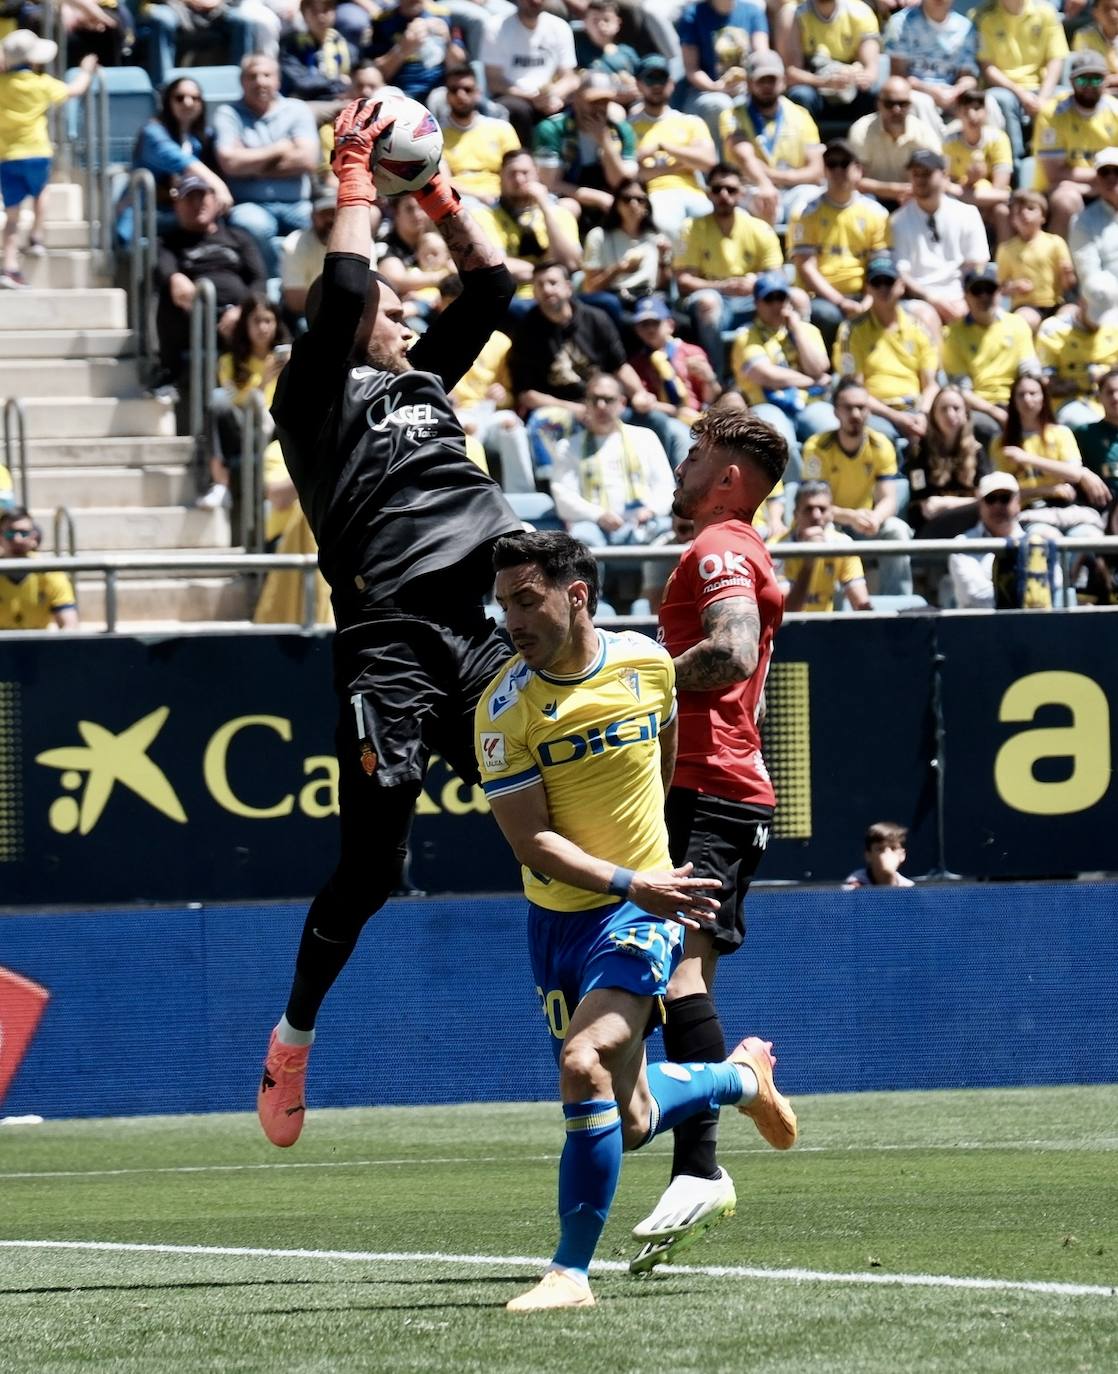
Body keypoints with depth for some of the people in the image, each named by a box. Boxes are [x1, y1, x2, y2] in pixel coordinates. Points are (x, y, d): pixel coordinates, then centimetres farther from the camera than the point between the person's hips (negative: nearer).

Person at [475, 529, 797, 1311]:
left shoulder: (648, 664, -6)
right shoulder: (506, 708, -13)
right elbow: (532, 839, -16)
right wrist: (630, 882, -28)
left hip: (646, 909, -2)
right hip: (558, 916, 2)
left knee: (585, 1065, -25)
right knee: (631, 1121, 6)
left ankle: (573, 1271, -16)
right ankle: (742, 1077, 38)